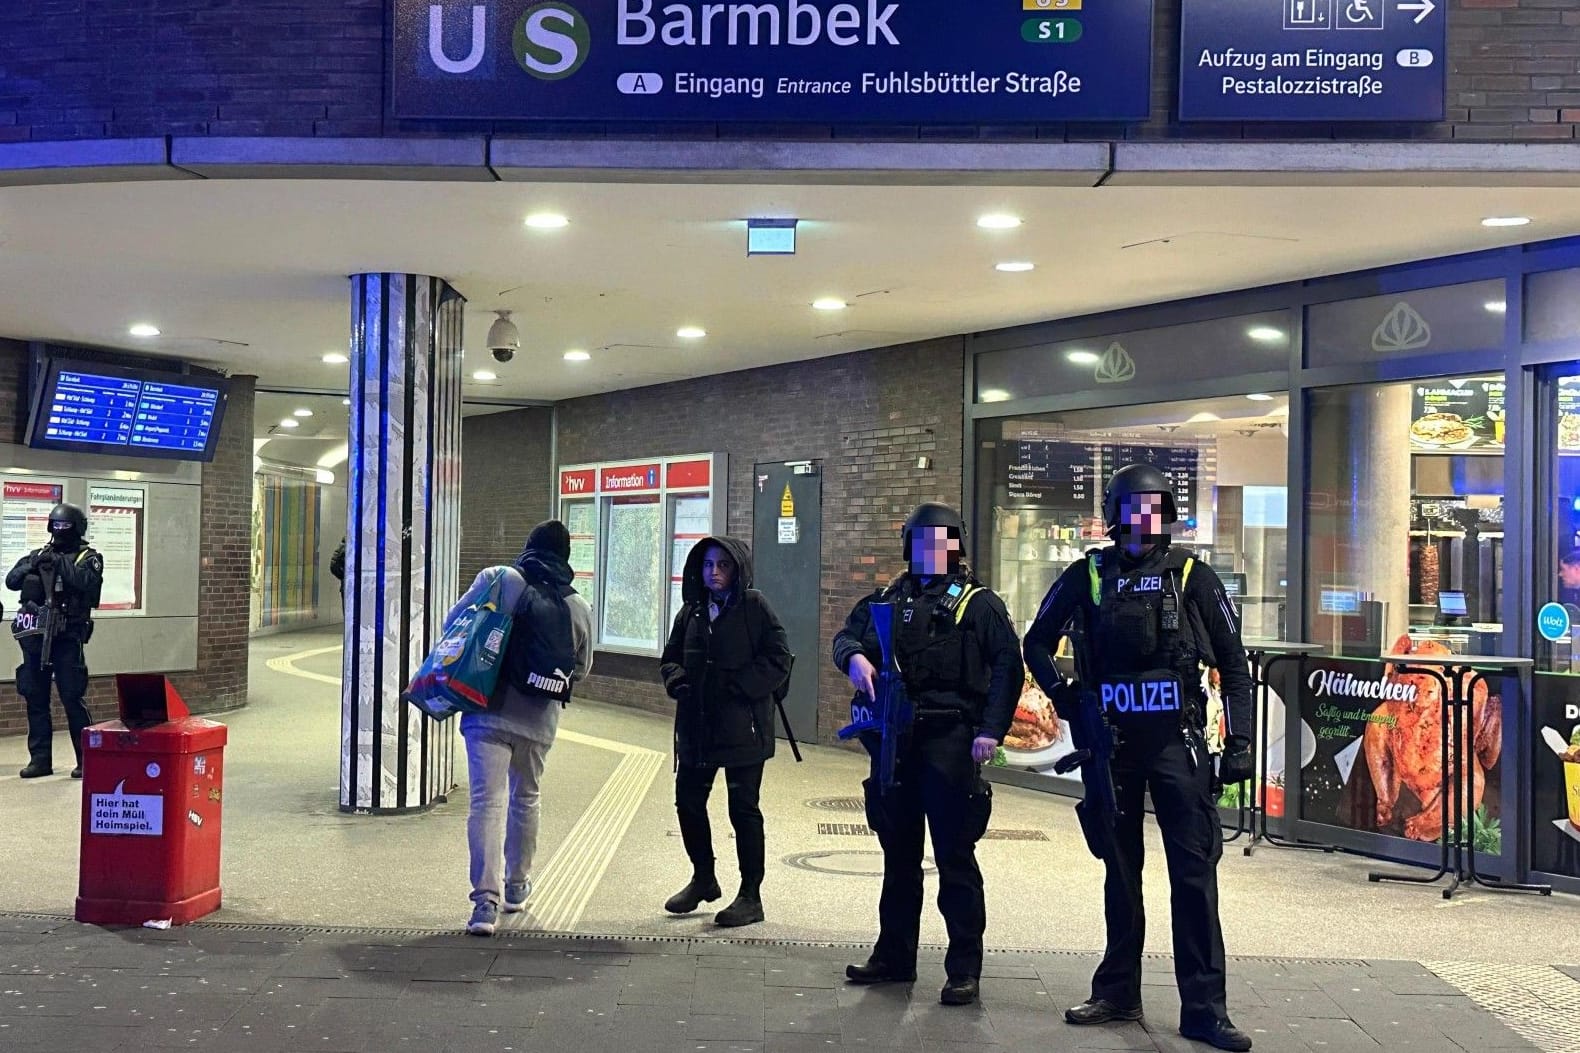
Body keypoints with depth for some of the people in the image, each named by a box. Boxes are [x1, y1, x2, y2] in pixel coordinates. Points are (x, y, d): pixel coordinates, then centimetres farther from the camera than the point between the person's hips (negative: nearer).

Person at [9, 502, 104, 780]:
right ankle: (40, 759, 14)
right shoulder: (38, 555, 14)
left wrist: (60, 562, -20)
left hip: (67, 639, -5)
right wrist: (33, 565, -12)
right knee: (35, 699, 7)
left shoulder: (88, 558, 1)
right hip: (35, 637, 5)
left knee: (73, 699, -6)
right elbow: (11, 581, 5)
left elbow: (88, 583, -18)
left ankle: (86, 759, 0)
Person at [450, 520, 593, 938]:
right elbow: (583, 666, 15)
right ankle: (517, 887, 34)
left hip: (490, 711, -3)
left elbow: (453, 623, -1)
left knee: (488, 800, -5)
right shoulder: (580, 608, 5)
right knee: (526, 798, 21)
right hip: (541, 720, 3)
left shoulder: (498, 579, -3)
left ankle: (486, 898, -16)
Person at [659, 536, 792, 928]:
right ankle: (703, 878, 34)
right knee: (688, 801, 13)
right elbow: (671, 658, 18)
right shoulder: (692, 612, 10)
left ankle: (750, 896, 13)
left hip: (742, 726, -6)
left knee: (743, 809, 1)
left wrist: (739, 686, -17)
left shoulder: (754, 607, -6)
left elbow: (778, 660, -10)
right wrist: (677, 680, -3)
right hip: (696, 726, 6)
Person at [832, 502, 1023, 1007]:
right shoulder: (886, 600, 17)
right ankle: (894, 956, 27)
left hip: (949, 743, -5)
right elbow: (845, 636, 12)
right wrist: (854, 658, -12)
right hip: (893, 743, 5)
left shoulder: (978, 603, 3)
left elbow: (1008, 666, -4)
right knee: (899, 854, 15)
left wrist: (991, 730, -15)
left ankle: (965, 969, 4)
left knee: (954, 856, -4)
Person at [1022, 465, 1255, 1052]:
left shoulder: (1191, 576, 1)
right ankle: (1118, 993, 23)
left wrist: (1239, 742, -3)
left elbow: (1233, 664, 4)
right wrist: (1062, 696, 0)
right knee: (1120, 871, 12)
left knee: (1194, 873, -3)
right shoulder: (1087, 577, 3)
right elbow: (1037, 643, 14)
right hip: (1111, 742, 2)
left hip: (1177, 742, -2)